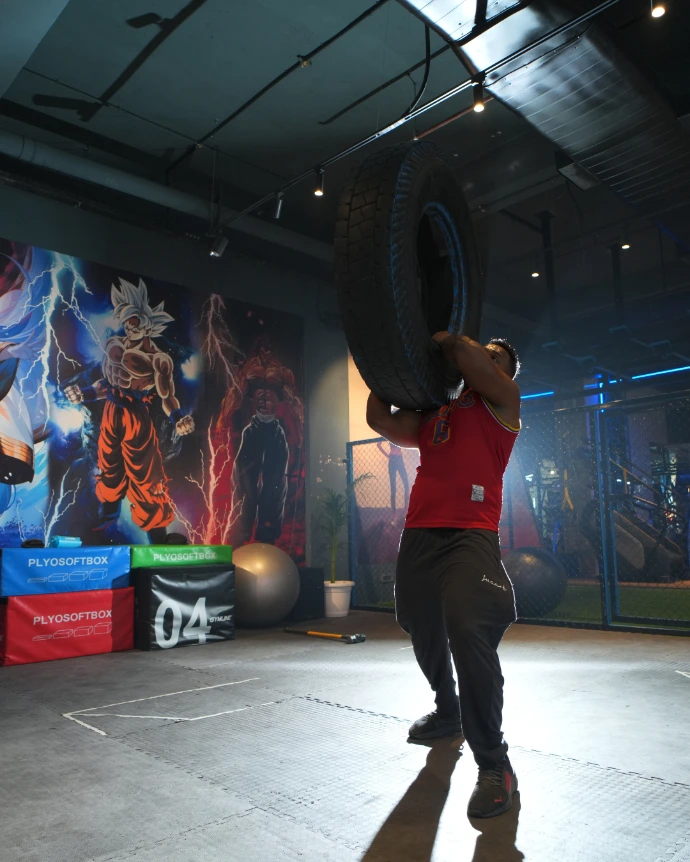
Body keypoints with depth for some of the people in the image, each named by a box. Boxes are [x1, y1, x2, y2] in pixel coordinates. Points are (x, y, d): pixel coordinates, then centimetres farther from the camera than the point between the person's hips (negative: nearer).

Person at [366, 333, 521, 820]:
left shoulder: (502, 401, 9)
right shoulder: (431, 414, 26)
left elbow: (467, 357, -10)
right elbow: (381, 420, 18)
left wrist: (441, 337, 6)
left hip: (471, 536, -7)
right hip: (419, 536, 7)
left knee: (469, 632, -24)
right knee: (424, 633, 18)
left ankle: (494, 765, -8)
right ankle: (448, 712, 45)